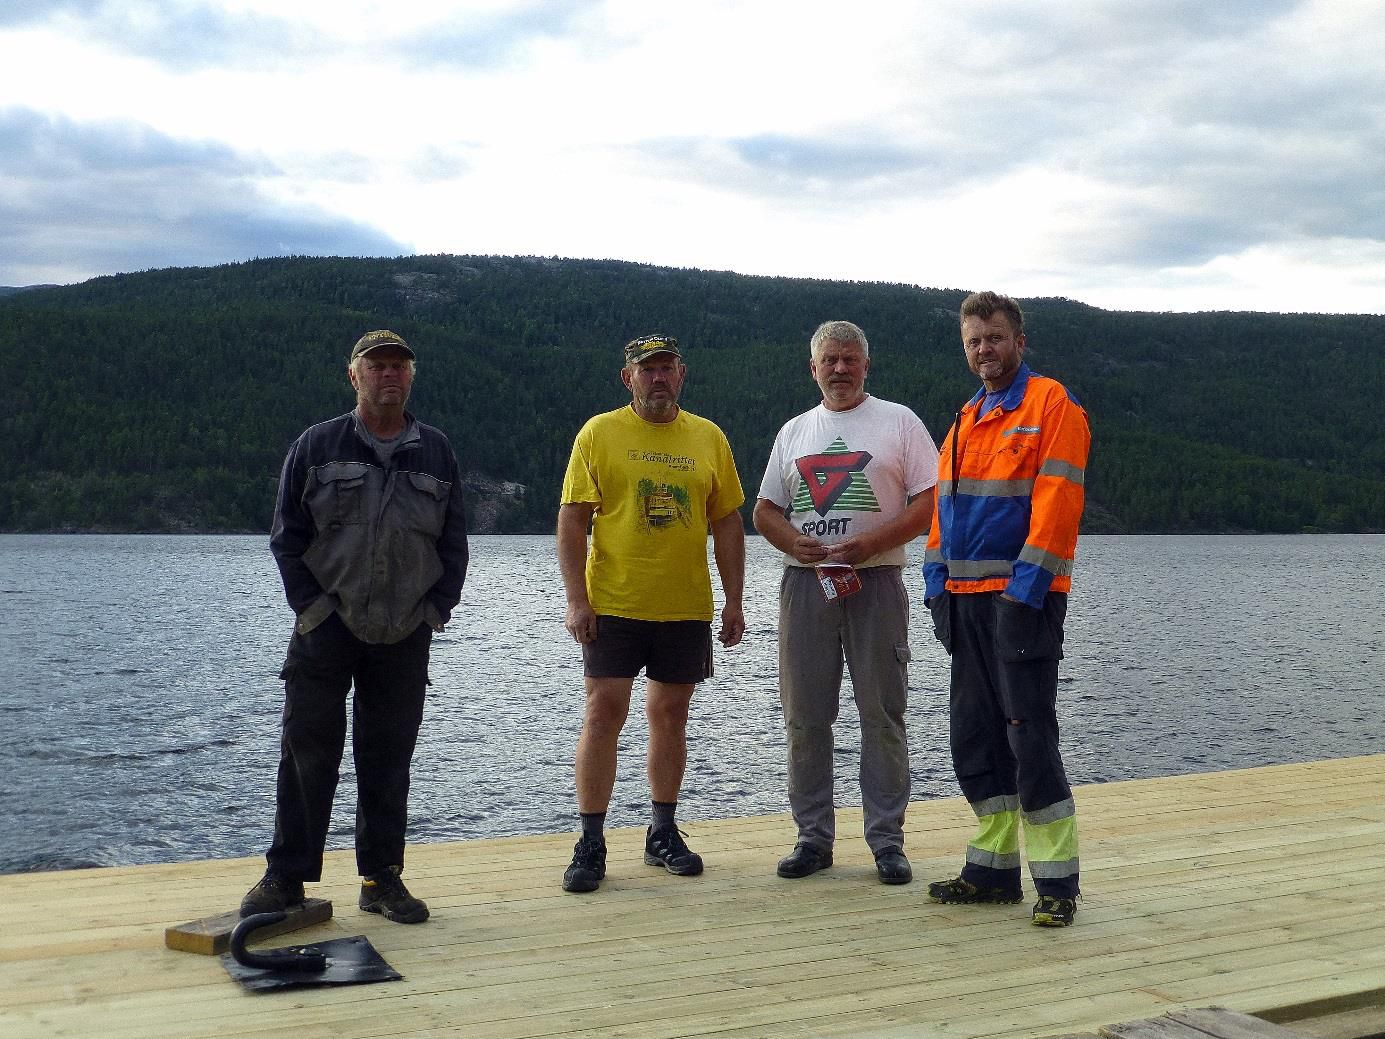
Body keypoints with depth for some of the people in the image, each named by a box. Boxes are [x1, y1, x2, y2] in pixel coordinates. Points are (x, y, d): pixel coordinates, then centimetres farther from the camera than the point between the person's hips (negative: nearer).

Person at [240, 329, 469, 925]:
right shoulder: (316, 447, 3)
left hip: (405, 636, 2)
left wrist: (436, 609, 2)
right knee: (308, 752, 0)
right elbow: (286, 536, 2)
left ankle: (382, 878, 16)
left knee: (389, 758, 7)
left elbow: (454, 542, 11)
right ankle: (286, 877, 10)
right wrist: (310, 606, -6)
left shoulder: (436, 452, 9)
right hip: (326, 630, -2)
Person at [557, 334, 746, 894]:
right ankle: (591, 843, 4)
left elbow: (727, 523, 11)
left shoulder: (708, 438, 8)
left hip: (686, 608, 3)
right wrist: (576, 600, -11)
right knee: (603, 715, -5)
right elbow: (572, 521, -3)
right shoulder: (599, 433, 0)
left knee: (670, 716, 10)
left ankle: (663, 833, 22)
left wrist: (734, 602, 6)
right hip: (613, 606, -3)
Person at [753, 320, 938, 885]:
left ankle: (887, 839, 7)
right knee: (805, 716, 4)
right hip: (805, 582, 3)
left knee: (882, 714, -1)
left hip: (876, 581, -3)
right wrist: (794, 542, -5)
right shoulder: (794, 431, 16)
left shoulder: (898, 421, 5)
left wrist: (871, 543, -15)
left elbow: (931, 500, -2)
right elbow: (765, 509, 17)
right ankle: (813, 835, 13)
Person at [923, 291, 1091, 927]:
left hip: (1022, 597, -8)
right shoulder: (966, 421, 18)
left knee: (1029, 737, -7)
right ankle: (994, 869, 20)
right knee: (974, 738, 10)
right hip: (966, 600, 8)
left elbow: (1057, 502, -15)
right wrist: (938, 584, 9)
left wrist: (1027, 587, -20)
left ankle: (1057, 882, 1)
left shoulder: (1051, 406, -5)